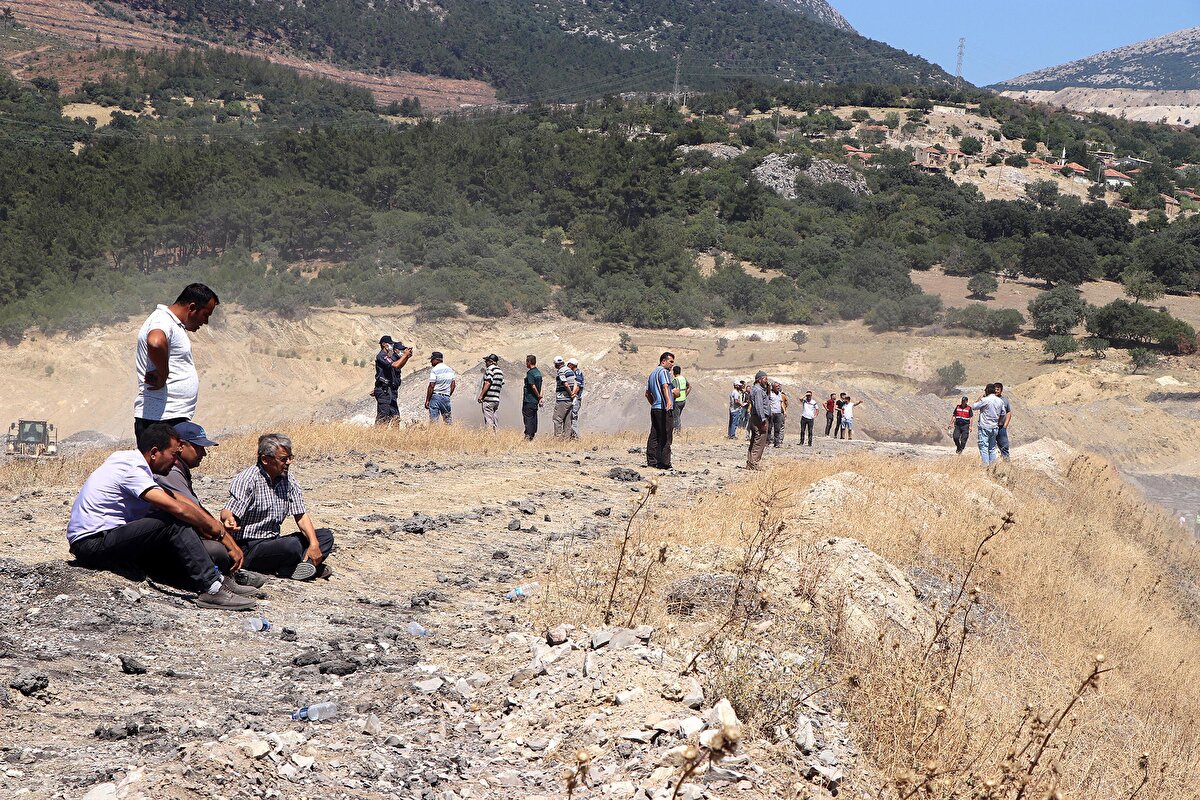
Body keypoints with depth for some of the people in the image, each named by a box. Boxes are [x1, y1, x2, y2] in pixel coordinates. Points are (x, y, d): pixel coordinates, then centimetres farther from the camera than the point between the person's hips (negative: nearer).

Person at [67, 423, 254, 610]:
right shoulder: (132, 469, -17)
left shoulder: (126, 458, 13)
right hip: (93, 545, -10)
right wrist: (210, 525, -9)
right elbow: (176, 507, -24)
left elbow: (172, 499, 15)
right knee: (175, 522, -20)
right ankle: (211, 587, -22)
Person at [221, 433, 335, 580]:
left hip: (273, 542, 8)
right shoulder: (246, 480, -13)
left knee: (326, 536, -3)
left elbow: (301, 515, 6)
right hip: (248, 548, -8)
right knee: (292, 545, -34)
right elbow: (228, 511, -23)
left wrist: (314, 543, -10)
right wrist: (228, 519, -49)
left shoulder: (287, 479, 6)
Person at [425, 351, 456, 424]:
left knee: (433, 420, -5)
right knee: (447, 420, 12)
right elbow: (453, 385, 13)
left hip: (436, 396, -6)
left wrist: (427, 400, -10)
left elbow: (431, 386, -13)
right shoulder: (450, 370, 11)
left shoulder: (434, 370, -10)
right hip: (446, 397, 6)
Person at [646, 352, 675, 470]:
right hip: (665, 409, -9)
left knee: (654, 436, 9)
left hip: (654, 408, 9)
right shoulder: (663, 371, -7)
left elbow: (648, 394, 27)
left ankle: (651, 461, 10)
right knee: (665, 437, -6)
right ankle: (664, 463, -7)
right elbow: (665, 386, -25)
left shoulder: (652, 374, 22)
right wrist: (668, 400, -39)